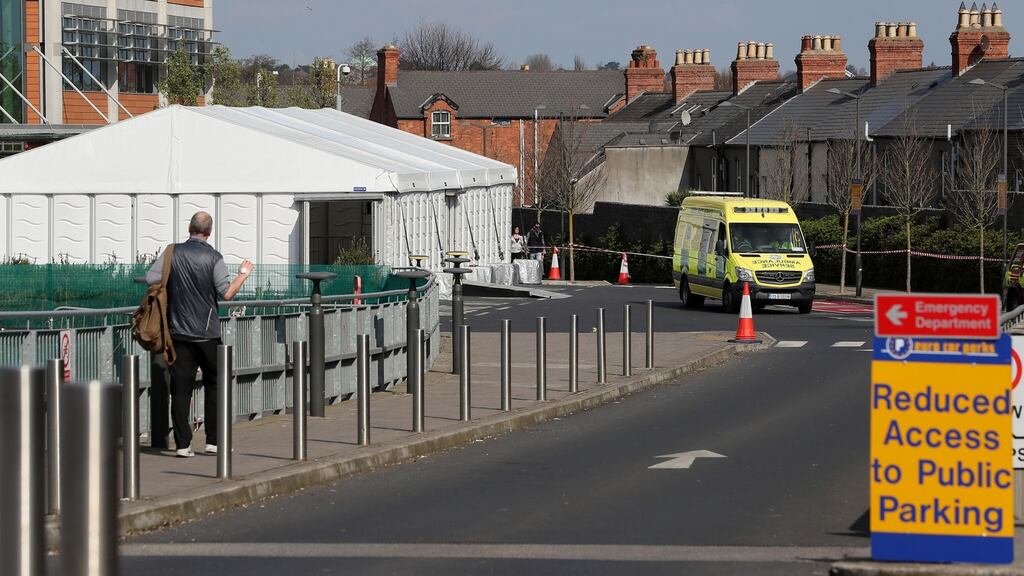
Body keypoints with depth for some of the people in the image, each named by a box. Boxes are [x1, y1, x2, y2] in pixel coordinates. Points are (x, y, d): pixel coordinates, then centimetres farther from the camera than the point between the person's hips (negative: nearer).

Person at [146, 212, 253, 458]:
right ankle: (214, 440, 10)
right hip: (207, 334, -2)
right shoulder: (213, 257, -7)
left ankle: (182, 444, -1)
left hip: (178, 331, 2)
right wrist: (243, 273, 5)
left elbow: (150, 279, -6)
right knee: (214, 385, 11)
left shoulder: (172, 253, -1)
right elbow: (227, 293, -11)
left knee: (180, 388, 2)